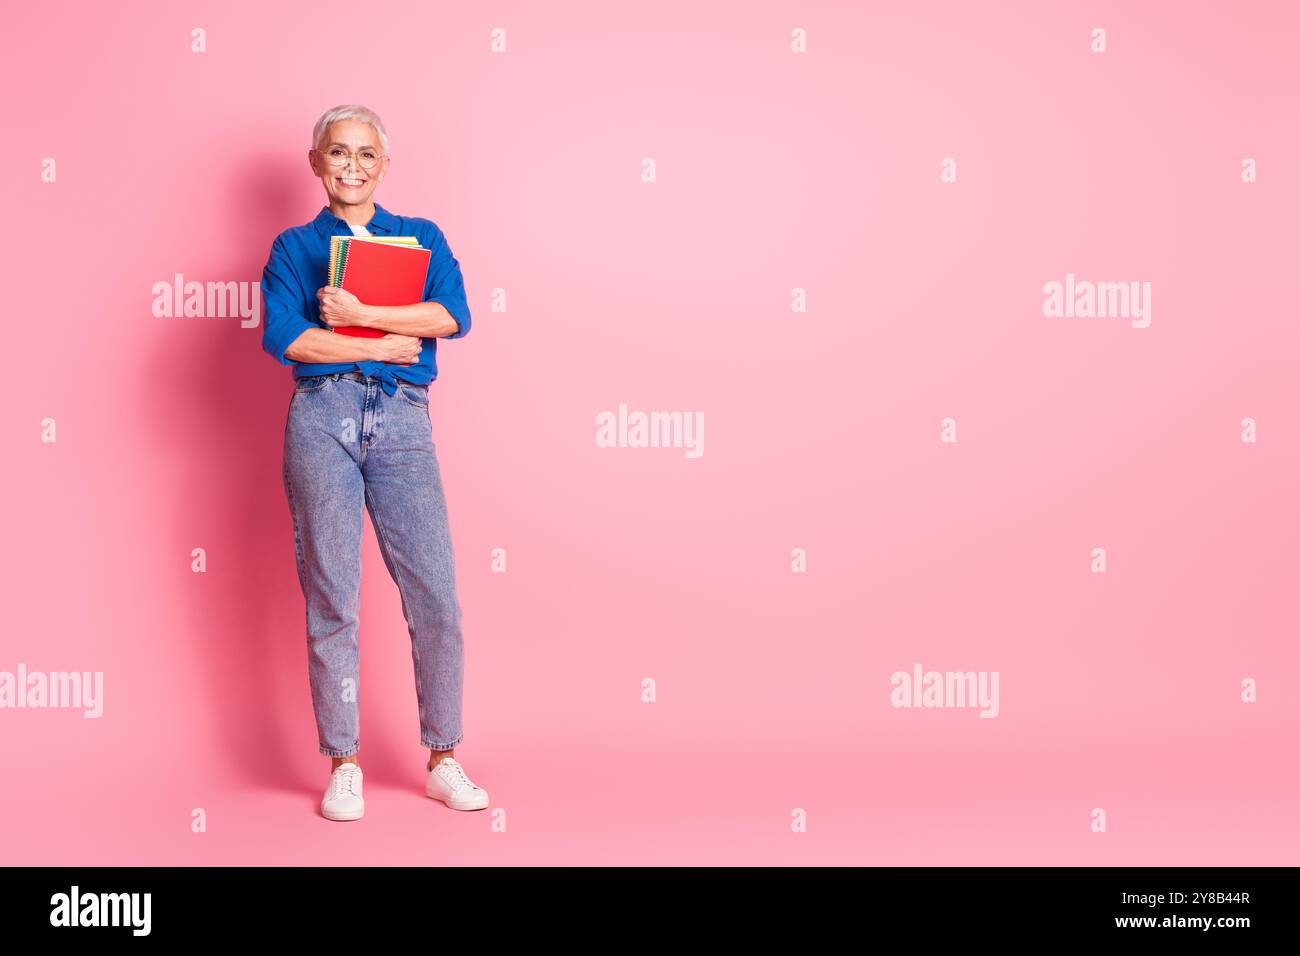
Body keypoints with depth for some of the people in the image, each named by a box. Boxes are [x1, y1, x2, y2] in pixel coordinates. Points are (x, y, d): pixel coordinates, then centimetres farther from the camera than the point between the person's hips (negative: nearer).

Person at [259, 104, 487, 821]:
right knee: (331, 599, 0)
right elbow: (283, 337, -4)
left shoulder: (422, 237, 16)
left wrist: (358, 316, -10)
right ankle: (343, 766, 9)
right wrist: (387, 346, -6)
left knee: (436, 597, -4)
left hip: (403, 420, 1)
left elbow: (453, 315, -2)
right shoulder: (294, 247, 13)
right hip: (323, 417, -1)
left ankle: (444, 762, 8)